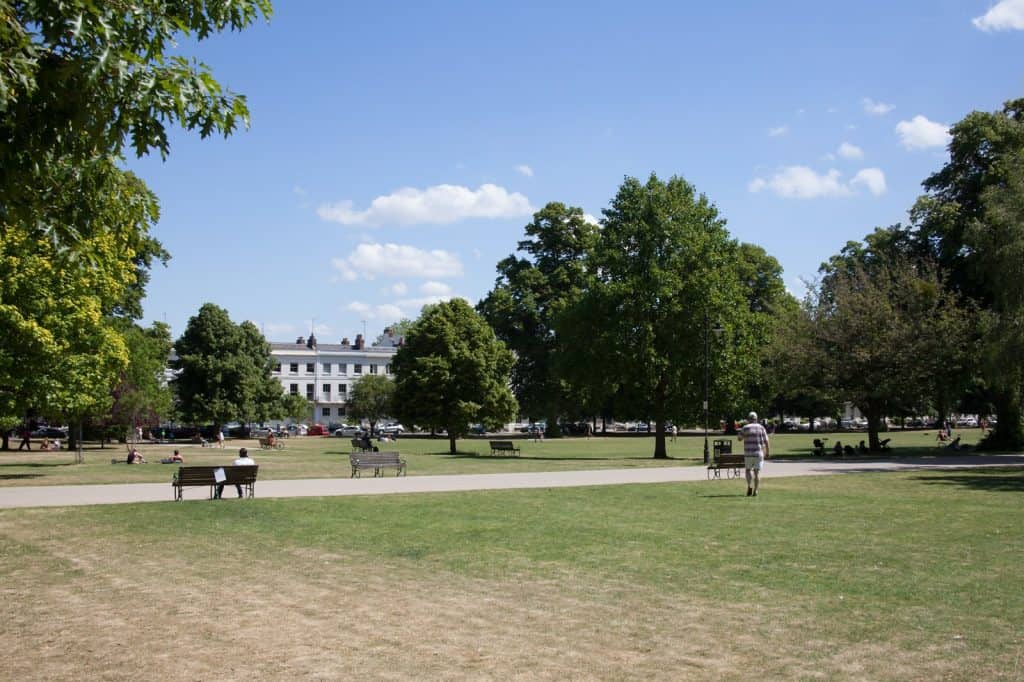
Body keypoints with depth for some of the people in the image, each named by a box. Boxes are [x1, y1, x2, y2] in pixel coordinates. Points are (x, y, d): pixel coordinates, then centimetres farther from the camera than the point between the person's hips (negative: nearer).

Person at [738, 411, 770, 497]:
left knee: (748, 470, 15)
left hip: (748, 454, -1)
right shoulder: (761, 428, 2)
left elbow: (740, 438, 10)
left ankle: (749, 486, -6)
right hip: (759, 453, 1)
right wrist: (768, 452, 11)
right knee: (757, 472, 7)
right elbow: (766, 441, 0)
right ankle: (755, 491, 0)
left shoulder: (745, 428, -3)